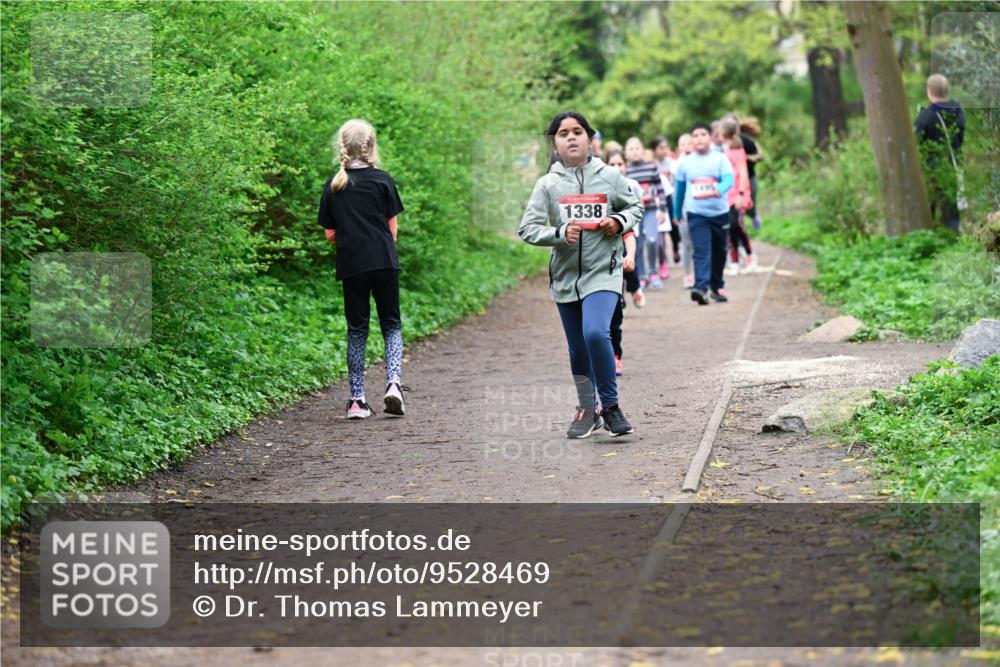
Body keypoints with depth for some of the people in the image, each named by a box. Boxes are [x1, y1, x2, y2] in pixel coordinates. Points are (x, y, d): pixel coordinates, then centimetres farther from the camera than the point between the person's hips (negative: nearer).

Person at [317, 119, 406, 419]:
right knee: (391, 323, 11)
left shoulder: (332, 186, 3)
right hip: (384, 263, -2)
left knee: (357, 329, 9)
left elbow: (330, 234, 4)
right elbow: (392, 228, -1)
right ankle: (393, 382, -11)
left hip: (351, 265, 2)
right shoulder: (382, 180, -3)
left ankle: (357, 399, 6)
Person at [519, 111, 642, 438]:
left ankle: (610, 404, -7)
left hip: (603, 272, -2)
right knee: (578, 350, 12)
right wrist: (560, 233, -20)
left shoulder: (609, 176, 1)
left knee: (596, 333, -24)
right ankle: (587, 410, 31)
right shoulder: (547, 184, 0)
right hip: (565, 276, 3)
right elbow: (527, 229, -4)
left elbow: (635, 207, 15)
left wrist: (619, 222, -6)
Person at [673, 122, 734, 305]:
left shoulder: (721, 159, -1)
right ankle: (701, 288, -27)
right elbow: (680, 187, 14)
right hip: (696, 214, -1)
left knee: (719, 252, 13)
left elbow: (728, 179, -16)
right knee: (701, 251, -16)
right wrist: (677, 212, 20)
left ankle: (717, 287, 29)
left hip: (720, 212, 1)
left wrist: (720, 189, -38)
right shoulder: (685, 162, 3)